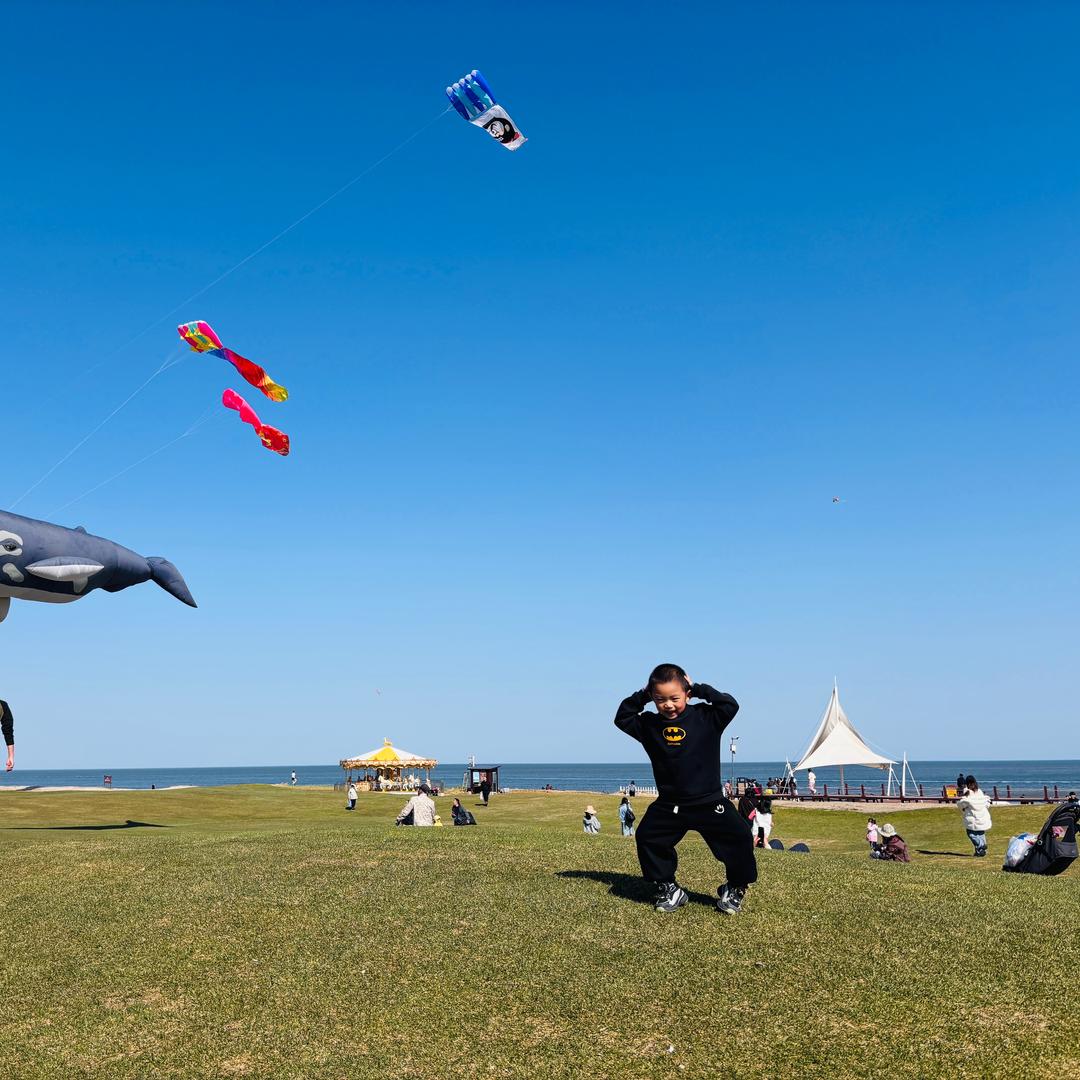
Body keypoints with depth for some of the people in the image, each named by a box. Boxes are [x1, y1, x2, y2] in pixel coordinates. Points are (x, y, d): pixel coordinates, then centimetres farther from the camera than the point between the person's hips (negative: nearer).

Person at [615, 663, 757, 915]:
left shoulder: (706, 718, -6)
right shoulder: (649, 725, 2)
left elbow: (730, 705, -16)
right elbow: (622, 718, 5)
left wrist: (699, 689, -14)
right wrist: (641, 696, -6)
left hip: (708, 802, -3)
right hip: (668, 805, 3)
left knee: (739, 837, -12)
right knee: (647, 837, -4)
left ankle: (735, 889, 11)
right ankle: (668, 890, 14)